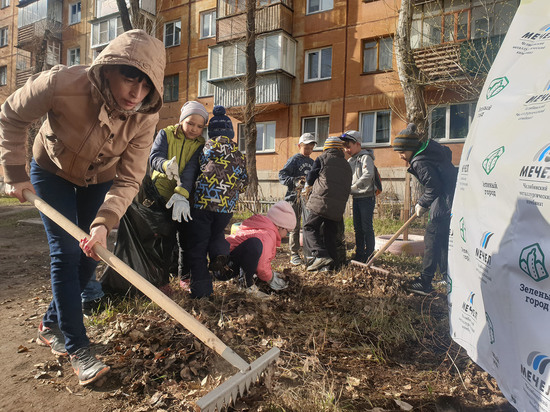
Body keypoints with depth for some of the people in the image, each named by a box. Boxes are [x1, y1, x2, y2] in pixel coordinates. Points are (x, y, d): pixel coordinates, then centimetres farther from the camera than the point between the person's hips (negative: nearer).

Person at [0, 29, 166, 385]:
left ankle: (52, 325, 28)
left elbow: (129, 179, -27)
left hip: (99, 180, 3)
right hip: (53, 172, -2)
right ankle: (77, 349, -1)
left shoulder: (145, 116, -28)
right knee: (66, 252, -11)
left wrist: (104, 222, -40)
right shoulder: (62, 84, -34)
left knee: (90, 253, 4)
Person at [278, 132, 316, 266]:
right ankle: (294, 255, 5)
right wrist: (295, 181, -25)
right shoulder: (294, 160, -2)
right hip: (295, 197, -6)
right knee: (295, 227, -2)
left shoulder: (312, 162, 19)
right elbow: (282, 176, -12)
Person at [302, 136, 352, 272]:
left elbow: (310, 179, 7)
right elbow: (348, 187, 22)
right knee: (330, 233, 12)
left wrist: (307, 185, 29)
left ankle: (320, 255, -19)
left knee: (310, 227, -1)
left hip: (322, 201, -5)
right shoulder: (346, 165, 21)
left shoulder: (322, 159, 6)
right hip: (339, 205, 5)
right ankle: (332, 262, 8)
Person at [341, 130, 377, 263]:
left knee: (367, 227, -4)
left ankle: (369, 256, 5)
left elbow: (368, 175, -25)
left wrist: (353, 187, -30)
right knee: (357, 227, 11)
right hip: (355, 198, 8)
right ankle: (359, 255, 20)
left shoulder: (366, 157, -10)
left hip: (367, 197, -7)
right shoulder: (350, 161, 14)